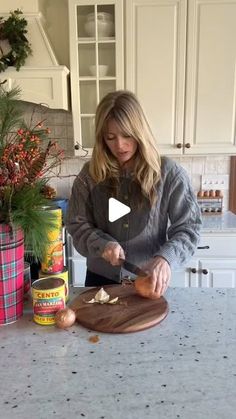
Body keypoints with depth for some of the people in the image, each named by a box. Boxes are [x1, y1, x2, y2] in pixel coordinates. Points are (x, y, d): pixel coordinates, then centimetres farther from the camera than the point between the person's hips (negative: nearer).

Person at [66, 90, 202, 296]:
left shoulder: (169, 172, -10)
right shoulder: (90, 174, -5)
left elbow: (188, 227, -10)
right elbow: (77, 224, -1)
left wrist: (166, 257, -28)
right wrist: (102, 244, -20)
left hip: (149, 281, -1)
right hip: (100, 279, 2)